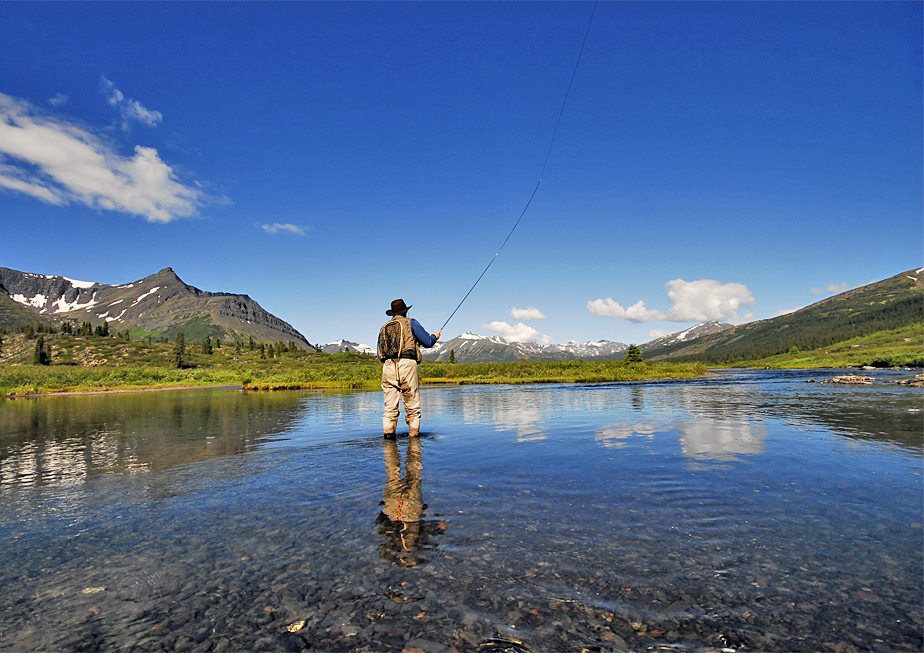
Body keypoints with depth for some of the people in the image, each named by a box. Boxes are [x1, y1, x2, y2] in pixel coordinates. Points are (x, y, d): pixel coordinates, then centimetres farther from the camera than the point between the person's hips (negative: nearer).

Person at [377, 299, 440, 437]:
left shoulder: (383, 328, 23)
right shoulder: (410, 323, 9)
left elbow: (380, 354, 24)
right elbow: (428, 342, 6)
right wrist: (435, 336, 27)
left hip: (388, 367, 4)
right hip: (407, 365, -4)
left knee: (390, 406, 5)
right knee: (413, 407, 4)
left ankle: (388, 434, -4)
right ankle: (413, 436, 6)